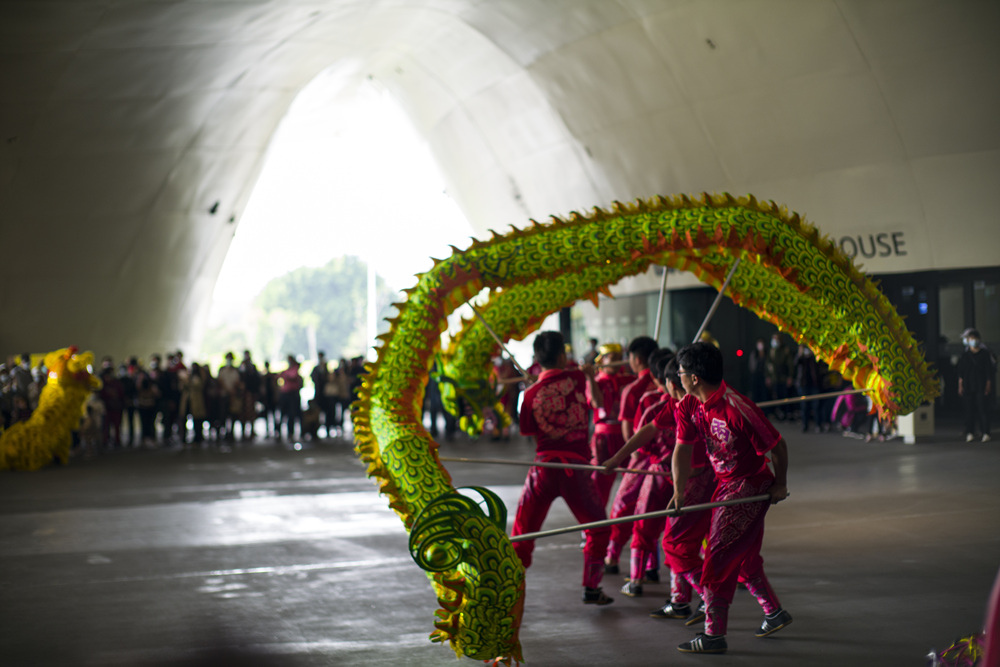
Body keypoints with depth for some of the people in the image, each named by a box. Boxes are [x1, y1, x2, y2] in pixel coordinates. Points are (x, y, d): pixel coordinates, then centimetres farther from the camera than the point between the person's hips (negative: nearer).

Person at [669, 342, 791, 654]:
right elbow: (683, 448, -3)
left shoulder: (736, 408, -29)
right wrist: (679, 493, -13)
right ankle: (774, 613, 36)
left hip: (751, 486, -8)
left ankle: (714, 634, -7)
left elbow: (777, 446, -19)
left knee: (720, 555, -11)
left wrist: (780, 485, -9)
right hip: (726, 486, 8)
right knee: (743, 556, 18)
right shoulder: (688, 407, -5)